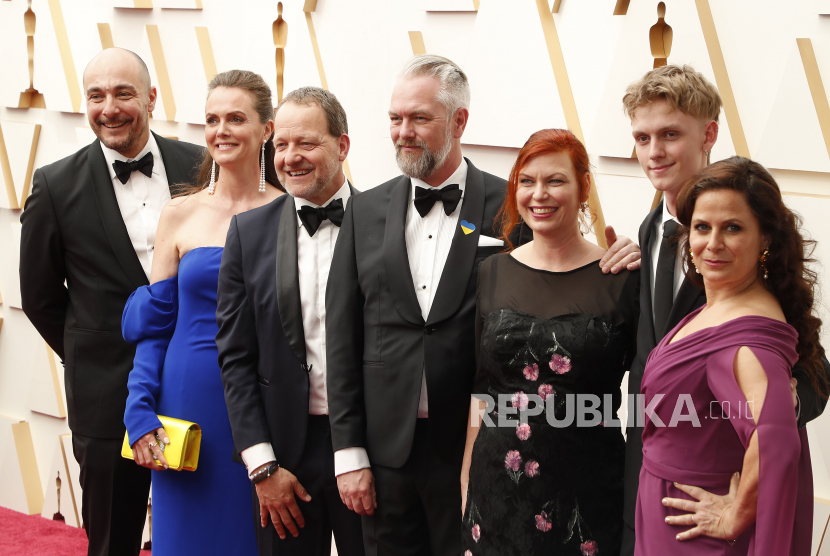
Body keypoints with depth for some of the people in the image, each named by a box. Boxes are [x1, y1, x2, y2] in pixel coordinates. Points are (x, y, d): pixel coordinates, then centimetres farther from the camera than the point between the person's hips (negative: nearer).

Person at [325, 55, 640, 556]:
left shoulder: (511, 208, -3)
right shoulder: (367, 212, 6)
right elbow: (343, 339, 5)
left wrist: (619, 263, -19)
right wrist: (349, 453, 1)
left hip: (473, 453, -3)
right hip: (386, 452, 3)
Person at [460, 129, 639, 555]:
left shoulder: (621, 280, -3)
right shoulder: (492, 274, 7)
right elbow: (478, 394, 9)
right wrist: (465, 487, 6)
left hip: (587, 488, -2)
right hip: (497, 485, 3)